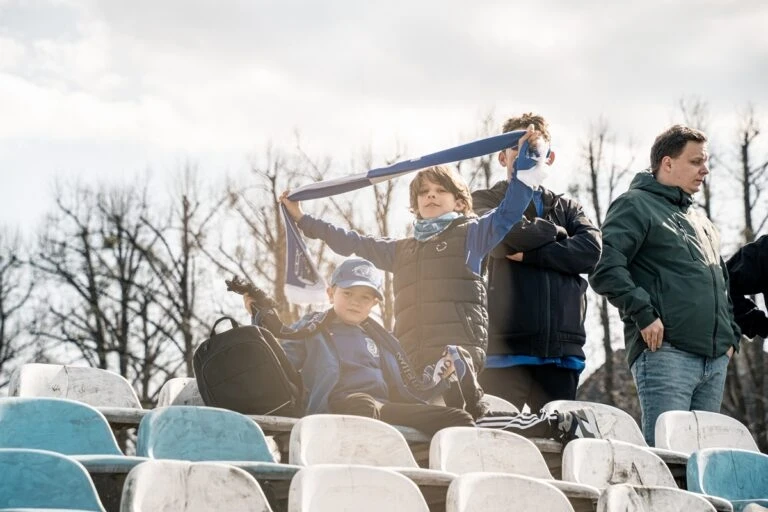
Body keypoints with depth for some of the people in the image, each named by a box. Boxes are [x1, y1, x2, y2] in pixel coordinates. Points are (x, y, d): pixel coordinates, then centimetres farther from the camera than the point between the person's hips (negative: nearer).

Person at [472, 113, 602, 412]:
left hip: (560, 348, 4)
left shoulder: (567, 208, 23)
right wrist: (554, 231, 8)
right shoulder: (486, 201, 14)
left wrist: (530, 253, -6)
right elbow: (513, 232, -9)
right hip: (505, 343, -3)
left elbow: (591, 250, 2)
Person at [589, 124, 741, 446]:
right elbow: (605, 268, -13)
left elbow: (722, 281, 35)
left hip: (716, 359, 8)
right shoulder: (636, 205, 1)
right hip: (666, 351, -8)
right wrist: (644, 314, -18)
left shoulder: (701, 222, 26)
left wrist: (730, 333, 20)